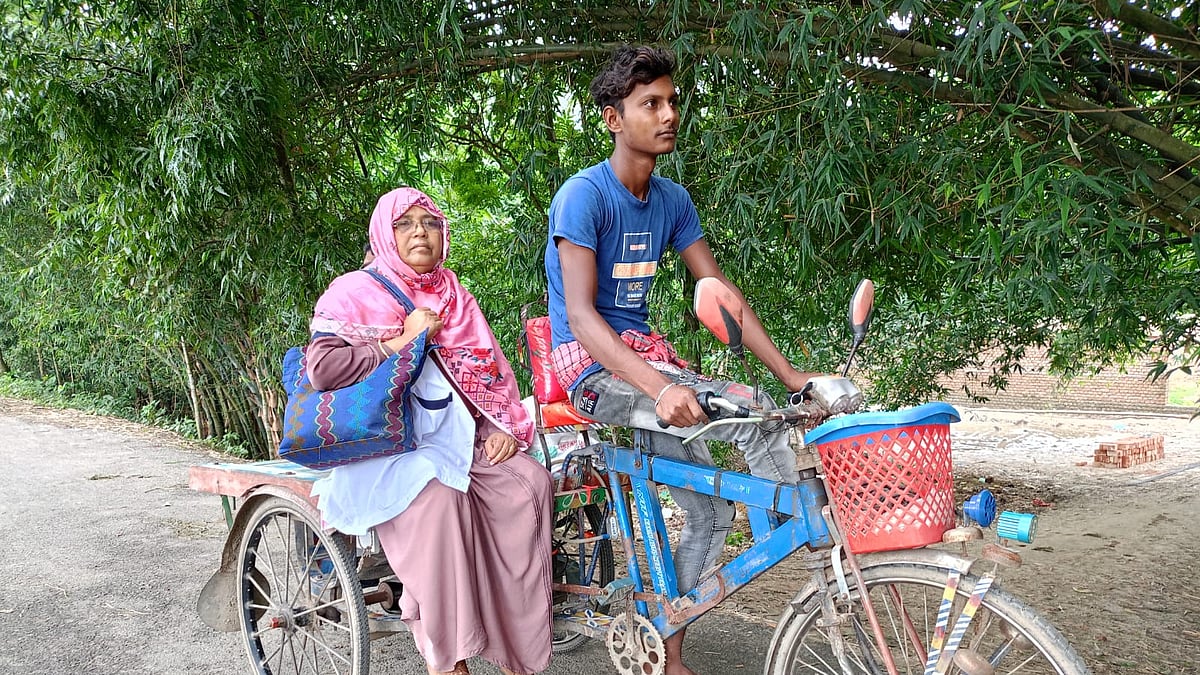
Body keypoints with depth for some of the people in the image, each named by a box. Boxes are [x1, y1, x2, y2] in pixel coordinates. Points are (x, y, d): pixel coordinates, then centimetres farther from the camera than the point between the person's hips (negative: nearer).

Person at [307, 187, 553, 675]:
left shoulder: (454, 297, 19)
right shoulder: (355, 292, 3)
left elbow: (491, 371, 16)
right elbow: (322, 369, -11)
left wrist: (505, 429, -1)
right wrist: (403, 340, -10)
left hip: (457, 435, 5)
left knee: (529, 481, -23)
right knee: (438, 496, -36)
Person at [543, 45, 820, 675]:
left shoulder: (672, 199, 6)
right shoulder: (583, 195, -14)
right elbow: (580, 316, -23)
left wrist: (789, 373, -3)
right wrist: (661, 388, -37)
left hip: (647, 356, 7)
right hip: (593, 365, -7)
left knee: (710, 512, 4)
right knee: (754, 414, -25)